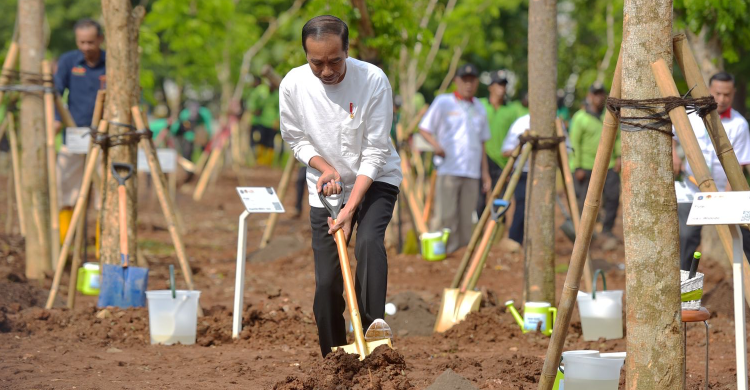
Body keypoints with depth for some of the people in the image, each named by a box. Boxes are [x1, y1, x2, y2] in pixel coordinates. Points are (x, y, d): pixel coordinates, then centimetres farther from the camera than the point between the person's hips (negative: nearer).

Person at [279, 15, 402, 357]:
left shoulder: (374, 80, -24)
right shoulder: (293, 85, -16)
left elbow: (375, 152, -20)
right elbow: (295, 139, 2)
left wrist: (350, 208, -24)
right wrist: (325, 167, -16)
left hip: (375, 181, -2)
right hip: (325, 187, 2)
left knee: (368, 241, -30)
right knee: (326, 281, -2)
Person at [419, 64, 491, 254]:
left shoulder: (479, 108, 18)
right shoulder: (443, 102, 3)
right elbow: (424, 128, 4)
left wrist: (485, 172, 16)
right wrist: (436, 145, -15)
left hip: (472, 172, 5)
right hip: (449, 169, -5)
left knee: (466, 217, 2)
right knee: (445, 215, -11)